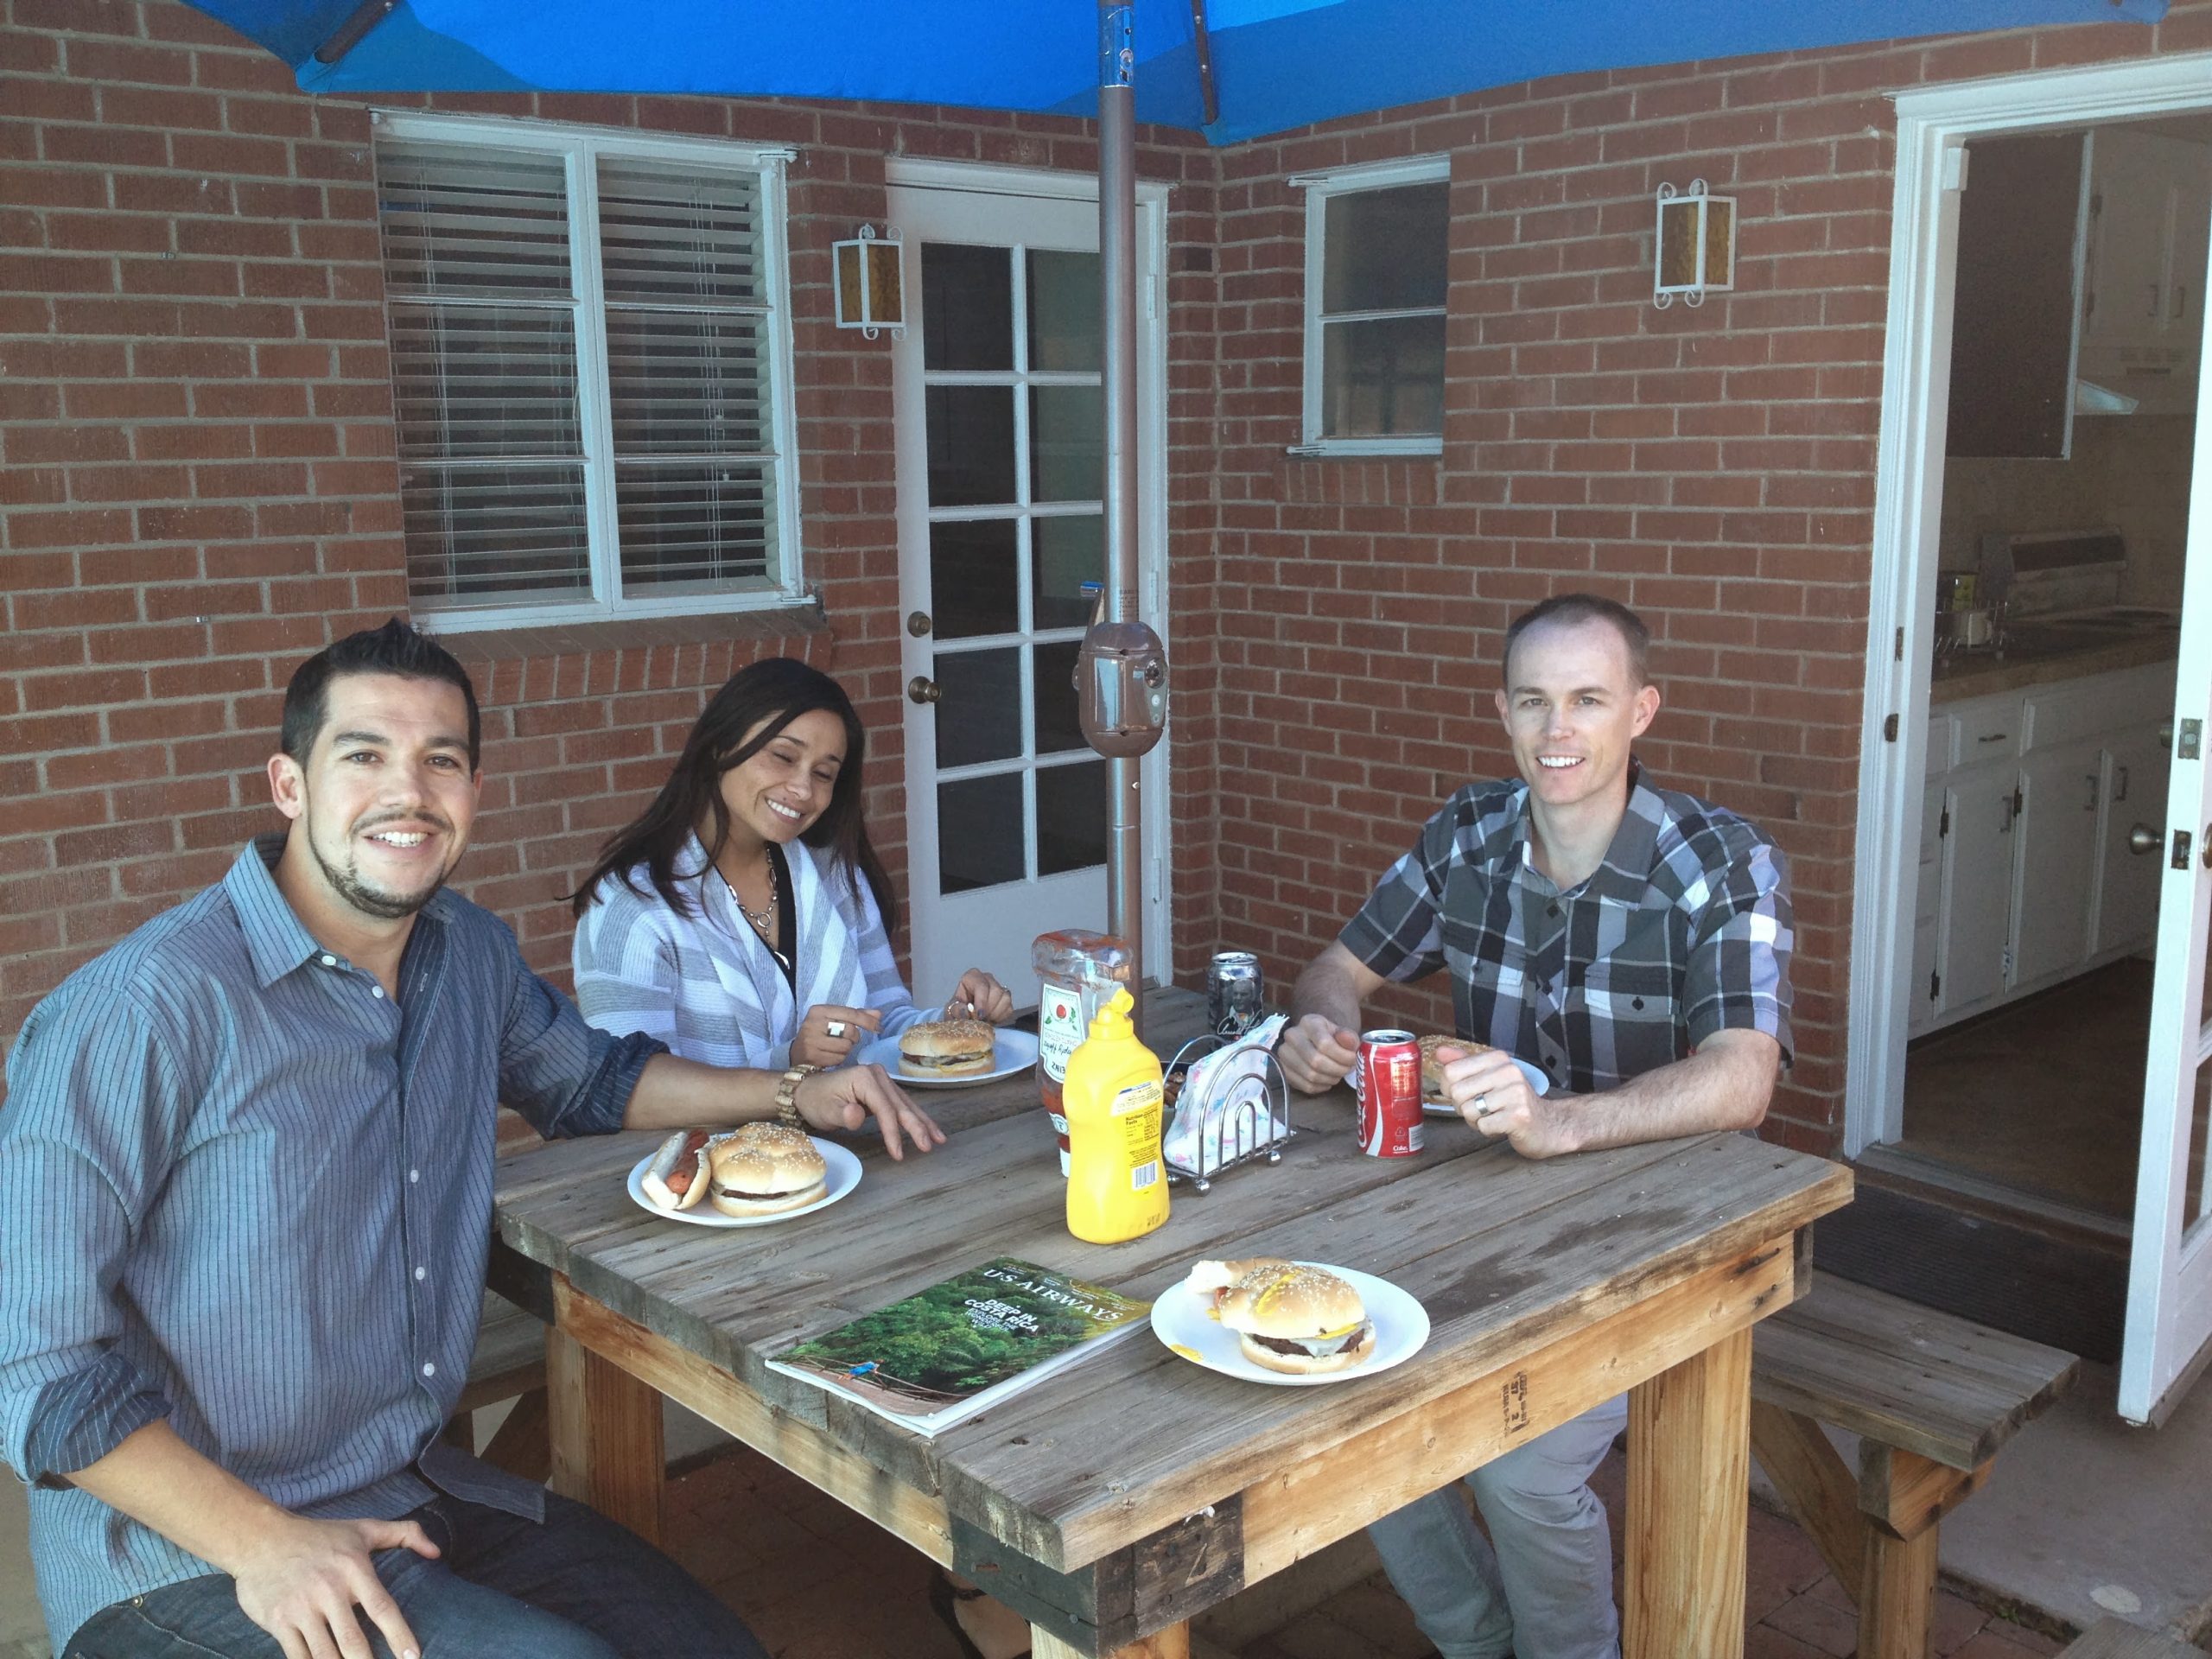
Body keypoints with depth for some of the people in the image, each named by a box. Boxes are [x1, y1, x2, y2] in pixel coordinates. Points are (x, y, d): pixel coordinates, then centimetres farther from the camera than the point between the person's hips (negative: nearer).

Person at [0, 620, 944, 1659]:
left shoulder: (469, 953, 2)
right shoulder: (143, 1008, -20)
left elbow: (585, 1075, 23)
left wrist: (796, 1095, 10)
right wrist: (260, 1544, -24)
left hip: (419, 1492, 7)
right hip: (192, 1566, -7)